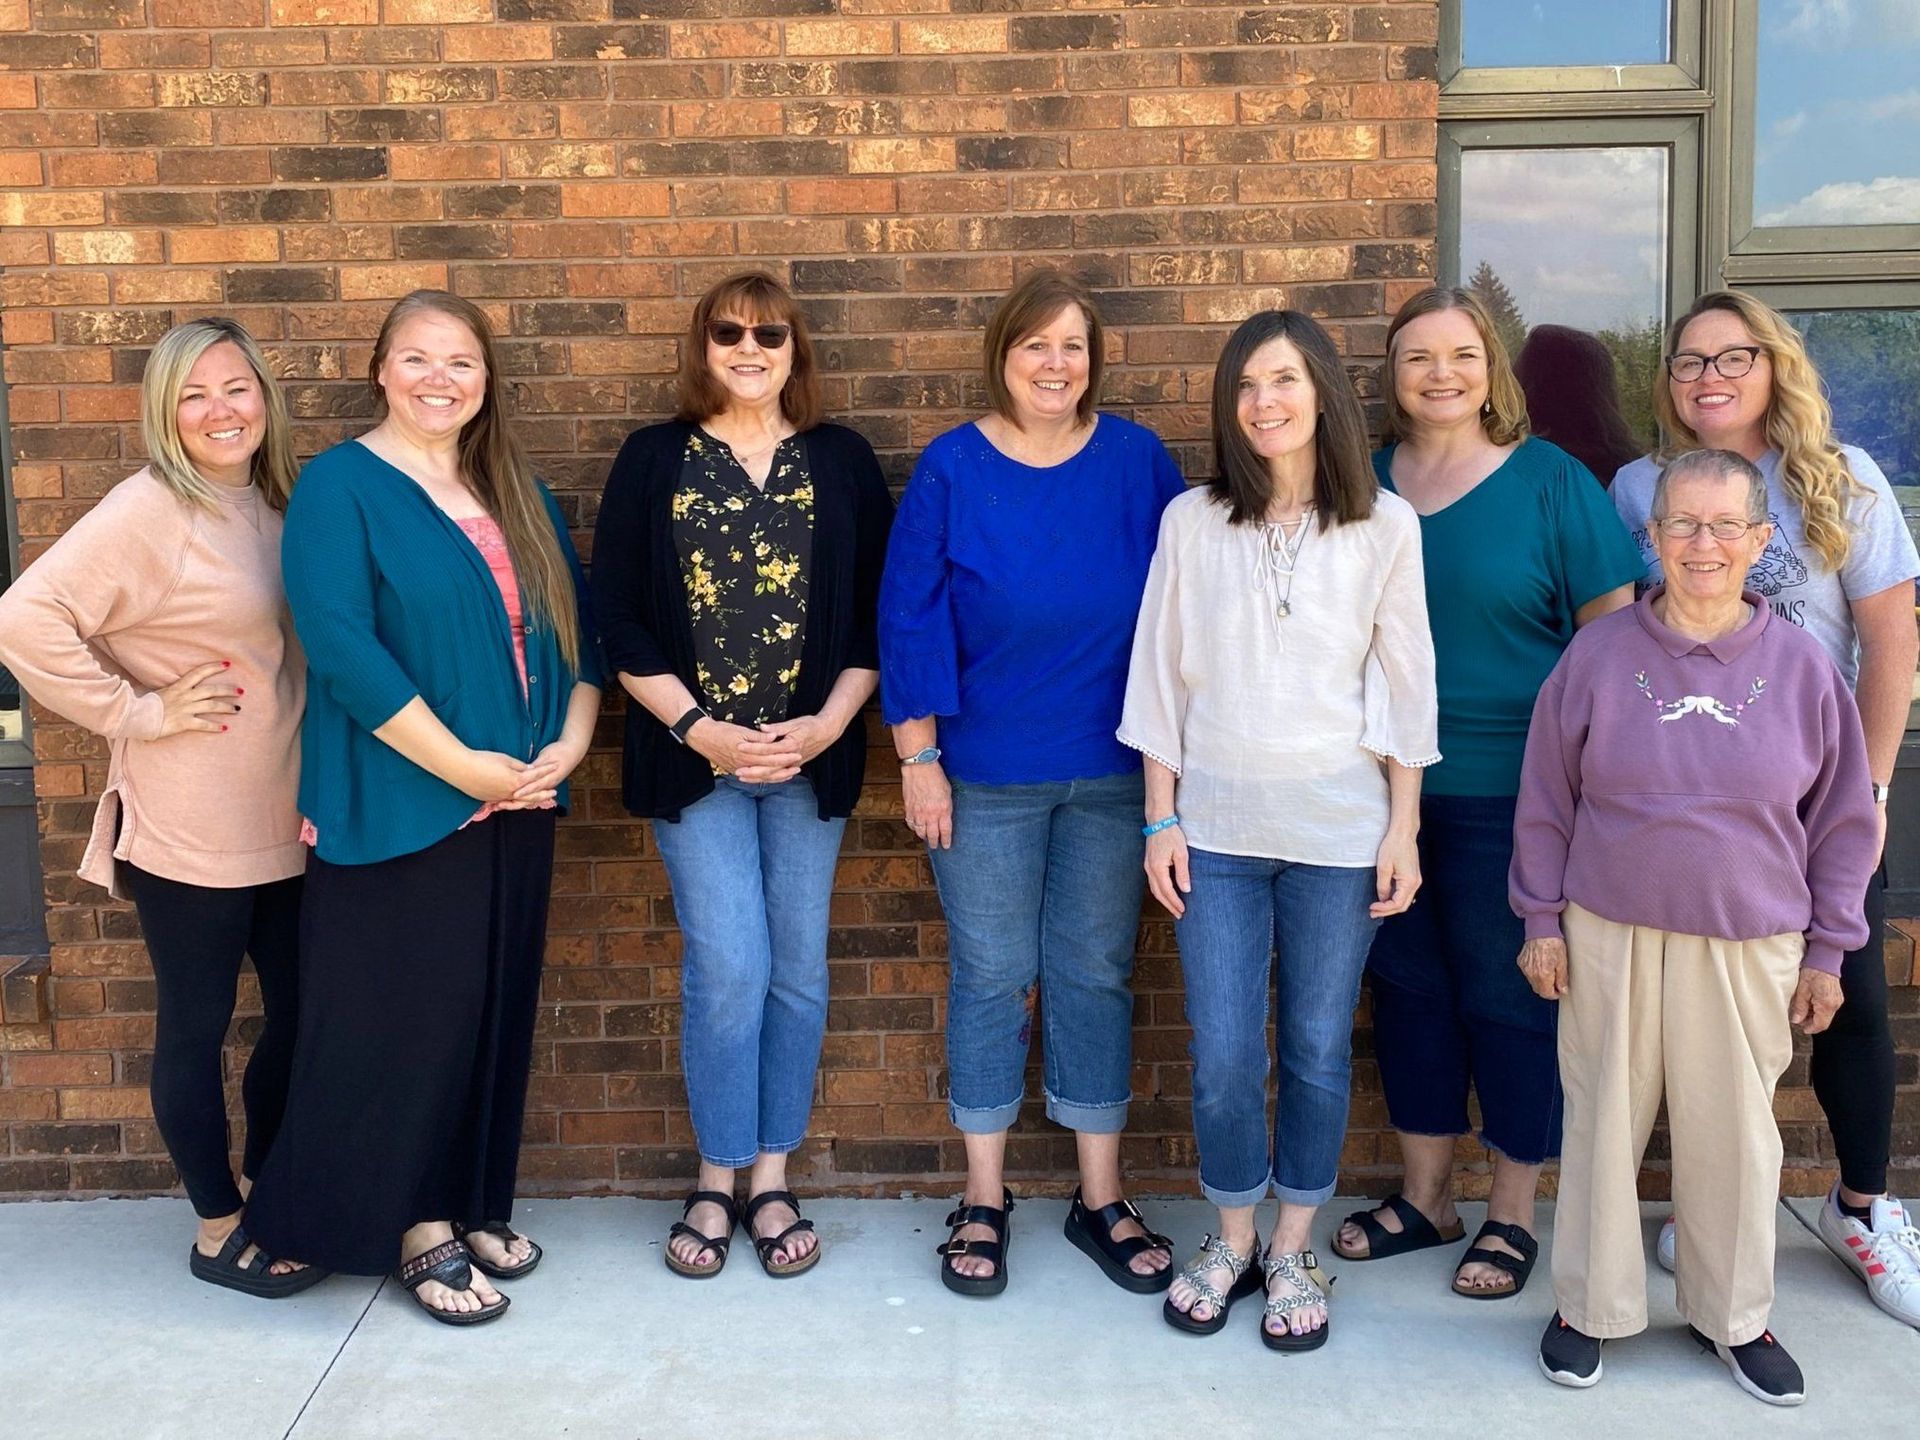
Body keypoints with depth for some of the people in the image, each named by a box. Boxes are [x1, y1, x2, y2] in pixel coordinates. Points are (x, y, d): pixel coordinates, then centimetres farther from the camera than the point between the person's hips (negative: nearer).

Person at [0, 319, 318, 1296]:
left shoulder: (274, 505, 7)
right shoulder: (150, 510, -14)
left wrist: (326, 787, 6)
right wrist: (138, 713, -17)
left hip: (284, 823, 7)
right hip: (189, 836, -7)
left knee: (301, 1016, 15)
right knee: (195, 1030, 8)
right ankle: (219, 1231, 25)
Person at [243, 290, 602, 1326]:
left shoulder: (517, 495, 12)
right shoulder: (339, 486, -7)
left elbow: (572, 629, 12)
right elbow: (339, 645, -17)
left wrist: (568, 745, -5)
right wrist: (463, 764, -18)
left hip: (516, 805, 6)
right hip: (398, 807, -6)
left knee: (496, 1009, 13)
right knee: (406, 1017, 2)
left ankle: (474, 1201, 30)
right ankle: (419, 1225, 20)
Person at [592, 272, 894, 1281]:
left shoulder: (842, 461, 5)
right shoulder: (654, 461, 2)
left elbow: (876, 608, 3)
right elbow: (617, 615, -2)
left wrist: (826, 724, -9)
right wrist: (699, 729, -11)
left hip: (812, 758, 2)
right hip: (693, 758, -2)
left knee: (797, 971, 7)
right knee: (727, 970, -5)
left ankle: (770, 1177, 22)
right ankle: (717, 1180, 14)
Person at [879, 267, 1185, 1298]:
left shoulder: (1140, 462, 0)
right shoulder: (951, 469, -4)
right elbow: (909, 620, -4)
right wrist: (919, 761, -7)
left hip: (1112, 774, 1)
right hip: (983, 774, -1)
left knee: (1095, 977, 9)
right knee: (991, 978, 7)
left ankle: (1101, 1197, 24)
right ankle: (983, 1199, 23)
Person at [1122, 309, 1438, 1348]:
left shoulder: (1383, 525, 0)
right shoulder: (1192, 521, 1)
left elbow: (1406, 685, 3)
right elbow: (1160, 675, 3)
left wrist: (1403, 828, 0)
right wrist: (1161, 818, 0)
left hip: (1339, 827, 0)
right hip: (1216, 823, 1)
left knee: (1318, 1048, 8)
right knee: (1222, 1054, 4)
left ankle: (1294, 1251, 26)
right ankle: (1232, 1241, 26)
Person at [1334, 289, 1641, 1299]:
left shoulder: (1551, 480, -5)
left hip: (1509, 790, -4)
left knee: (1507, 993, 6)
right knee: (1407, 983, 13)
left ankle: (1513, 1213, 24)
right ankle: (1424, 1196, 30)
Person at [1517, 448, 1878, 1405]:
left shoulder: (1801, 666, -3)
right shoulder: (1600, 654, -5)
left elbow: (1842, 820, 5)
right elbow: (1545, 799, 1)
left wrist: (1826, 950, 6)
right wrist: (1541, 920, 1)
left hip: (1748, 948, 1)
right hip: (1610, 938, 0)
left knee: (1735, 1133, 12)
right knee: (1603, 1122, 9)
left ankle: (1732, 1315, 32)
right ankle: (1590, 1305, 26)